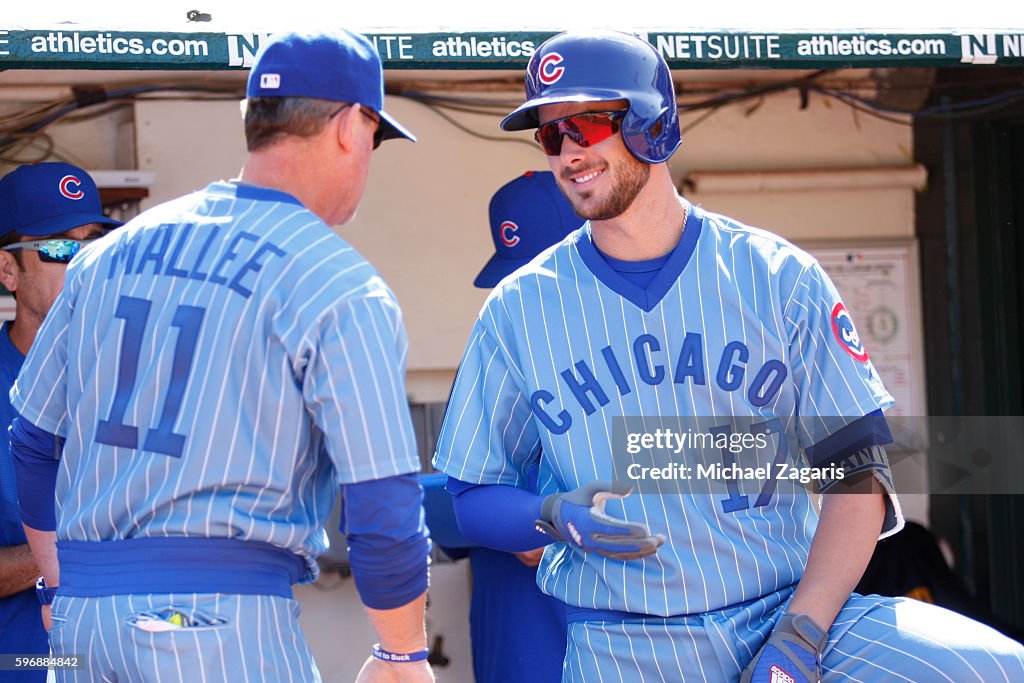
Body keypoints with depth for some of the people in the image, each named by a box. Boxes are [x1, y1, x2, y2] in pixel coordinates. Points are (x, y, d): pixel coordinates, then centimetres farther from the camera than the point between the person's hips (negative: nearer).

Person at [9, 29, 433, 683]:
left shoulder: (108, 255, 12)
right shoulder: (341, 290, -6)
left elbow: (34, 447, 17)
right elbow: (383, 504, -9)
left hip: (79, 610, 6)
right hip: (225, 620, -6)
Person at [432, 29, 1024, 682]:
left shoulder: (779, 278, 1)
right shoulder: (517, 309, 4)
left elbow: (858, 474, -1)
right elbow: (470, 499, 9)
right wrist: (553, 517, -14)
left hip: (793, 609, 1)